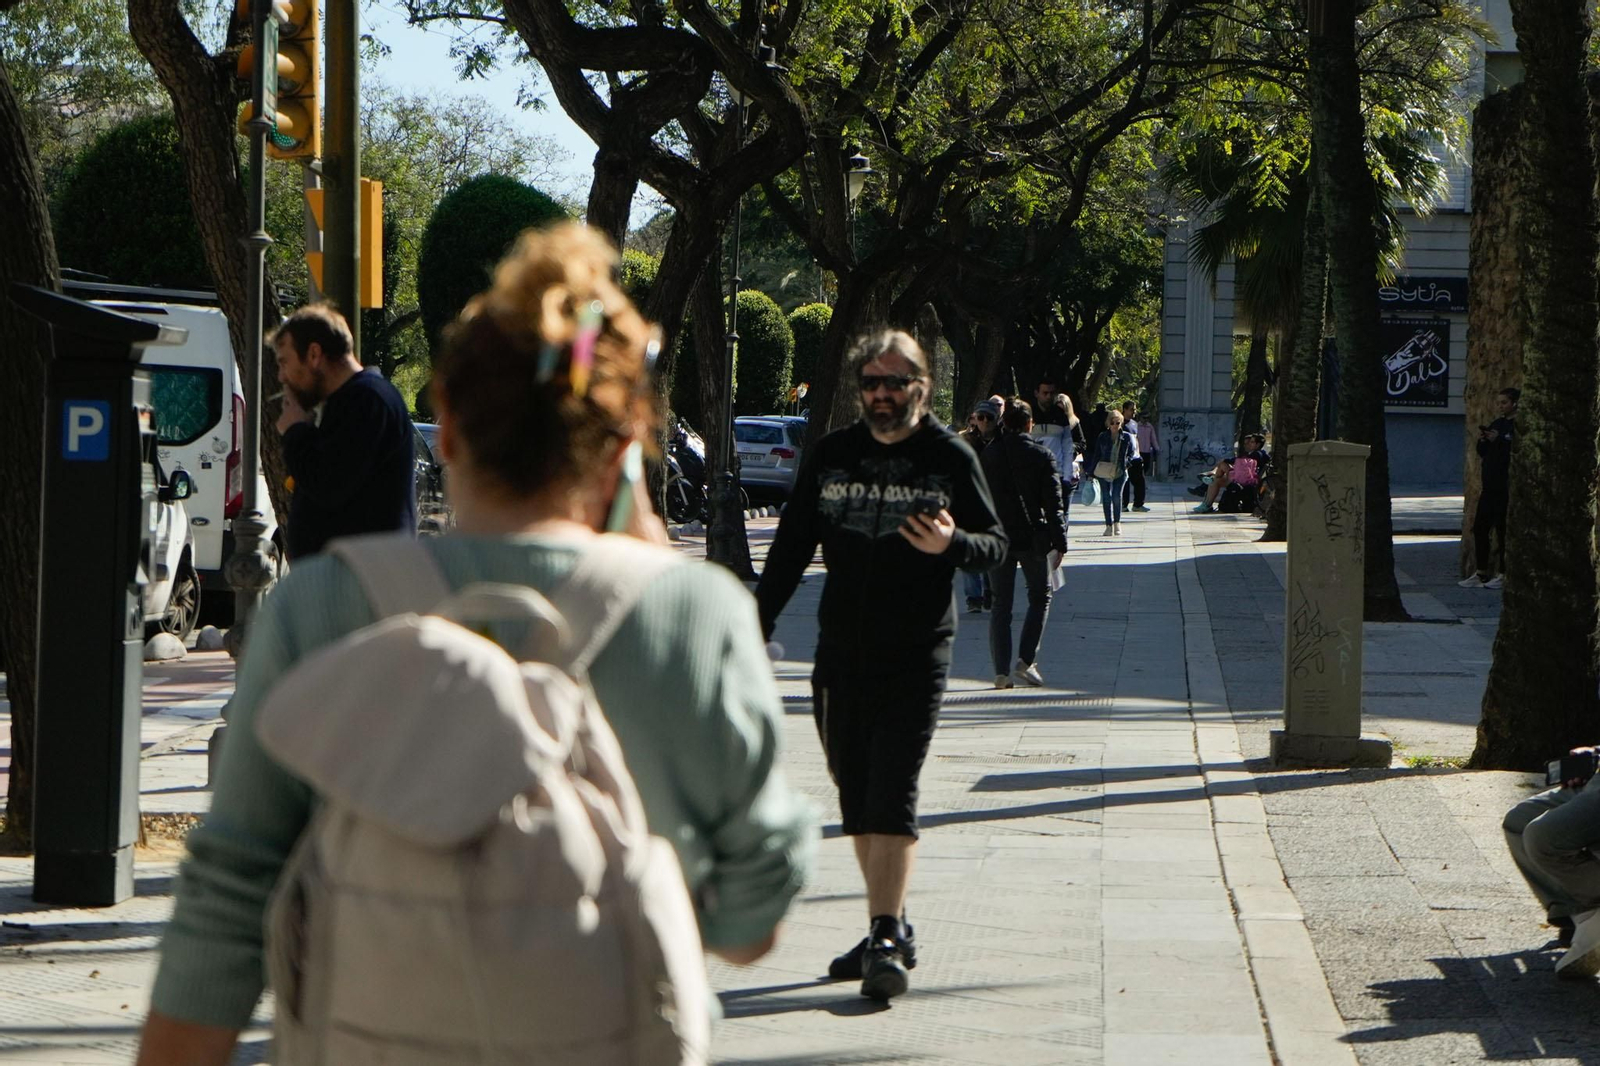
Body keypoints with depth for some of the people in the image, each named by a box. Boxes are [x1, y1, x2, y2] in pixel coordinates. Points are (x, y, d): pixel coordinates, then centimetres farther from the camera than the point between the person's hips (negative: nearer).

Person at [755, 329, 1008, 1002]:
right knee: (857, 803, 8)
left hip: (916, 656, -4)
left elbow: (996, 544, 1)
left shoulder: (949, 459, -1)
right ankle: (891, 928, 19)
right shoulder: (829, 457, 8)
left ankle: (886, 940, -16)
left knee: (893, 799, -13)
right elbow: (791, 548, 13)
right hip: (841, 655, 4)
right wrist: (756, 626, 7)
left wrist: (953, 543, -20)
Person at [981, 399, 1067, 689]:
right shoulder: (1042, 455, -5)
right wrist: (1059, 542, -1)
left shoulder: (987, 456, 1)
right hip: (1032, 537, -2)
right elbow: (1053, 502, -6)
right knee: (1040, 597, 15)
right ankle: (1026, 660, 2)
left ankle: (1001, 671, 0)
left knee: (1001, 604, 6)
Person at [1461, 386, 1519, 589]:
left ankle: (1504, 574, 4)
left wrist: (1498, 440, -21)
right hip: (1490, 484, 8)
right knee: (1480, 527, 7)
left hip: (1506, 486, -8)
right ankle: (1480, 573, 13)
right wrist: (1482, 440, -1)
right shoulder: (1496, 424, 16)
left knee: (1503, 528, -4)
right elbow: (1482, 453, 18)